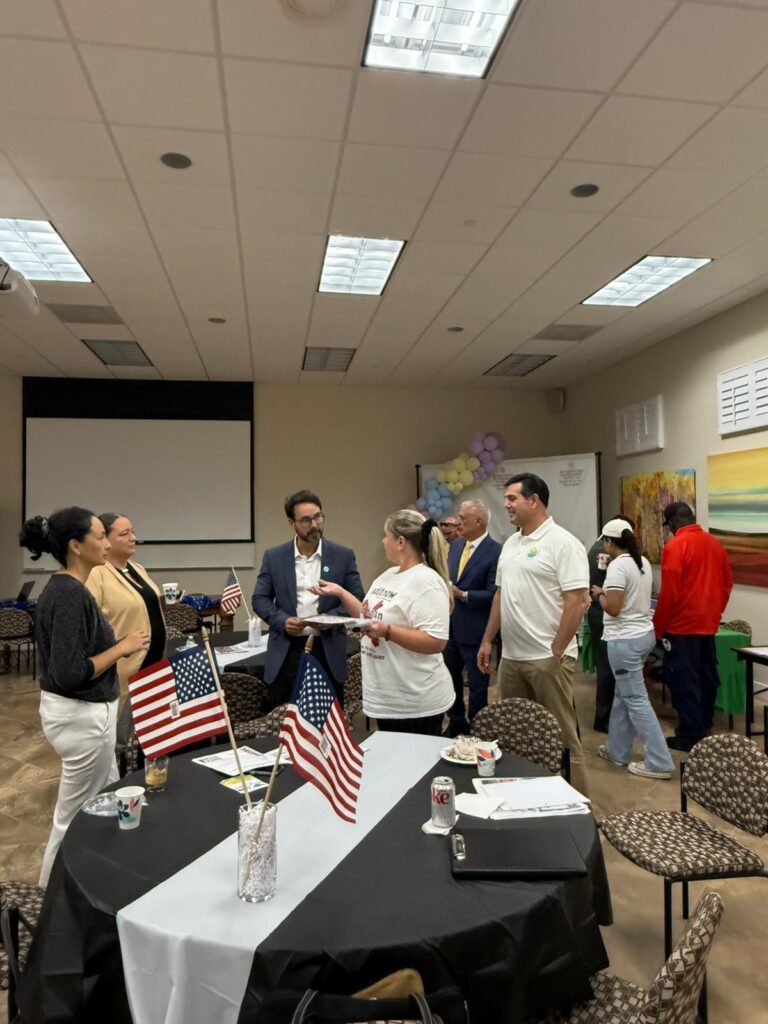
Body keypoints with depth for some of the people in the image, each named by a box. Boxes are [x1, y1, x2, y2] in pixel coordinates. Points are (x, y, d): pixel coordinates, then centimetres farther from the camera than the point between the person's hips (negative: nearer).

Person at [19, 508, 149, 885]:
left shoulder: (65, 588, 7)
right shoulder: (70, 593, -23)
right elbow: (70, 673, -27)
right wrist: (121, 648, -19)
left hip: (83, 711, 10)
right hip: (81, 716, -10)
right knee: (77, 818, 8)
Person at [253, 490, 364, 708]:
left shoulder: (344, 556, 1)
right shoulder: (273, 557, 3)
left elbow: (357, 599, 2)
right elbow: (260, 599, 4)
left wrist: (332, 616, -15)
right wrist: (282, 620, -13)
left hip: (328, 651, 0)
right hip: (286, 651, 1)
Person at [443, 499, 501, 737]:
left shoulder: (495, 551, -17)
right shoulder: (456, 544, 7)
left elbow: (493, 594, -20)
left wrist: (462, 594, -21)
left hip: (474, 629, -7)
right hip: (450, 625, 7)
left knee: (477, 685, 10)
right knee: (450, 678, 21)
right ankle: (456, 723, 40)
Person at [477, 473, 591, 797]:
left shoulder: (562, 542, -12)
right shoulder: (511, 543, 13)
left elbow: (578, 600, -17)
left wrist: (556, 652, -18)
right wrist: (487, 641, 14)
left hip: (547, 658, -8)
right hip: (511, 657, 8)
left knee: (561, 735, 3)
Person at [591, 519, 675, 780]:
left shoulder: (617, 566, -19)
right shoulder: (643, 562, 8)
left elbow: (613, 608, -21)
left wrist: (599, 594, -4)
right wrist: (608, 592, 16)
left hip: (625, 640, -9)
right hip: (644, 634, 9)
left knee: (636, 700, -1)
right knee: (623, 695, 19)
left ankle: (659, 763, 4)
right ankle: (617, 750, 29)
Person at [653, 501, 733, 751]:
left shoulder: (675, 545, -15)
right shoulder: (715, 543, 7)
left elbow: (669, 592, -16)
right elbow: (727, 583, 13)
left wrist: (657, 627, -7)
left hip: (683, 624, -8)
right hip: (708, 623, 8)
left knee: (683, 679, 0)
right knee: (707, 676, 16)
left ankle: (690, 735, 4)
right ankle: (703, 725, 28)